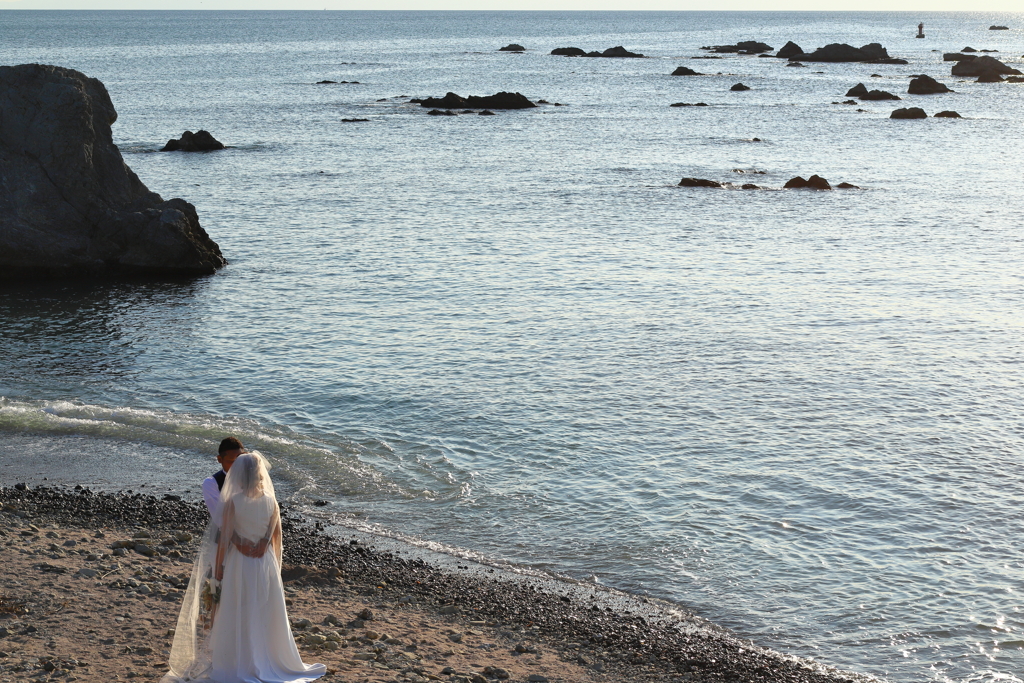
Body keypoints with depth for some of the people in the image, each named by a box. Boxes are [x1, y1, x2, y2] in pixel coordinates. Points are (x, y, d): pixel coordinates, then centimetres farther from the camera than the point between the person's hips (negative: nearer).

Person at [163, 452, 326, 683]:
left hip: (238, 566, -3)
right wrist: (275, 568, 14)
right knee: (267, 617, 14)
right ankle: (268, 662, 24)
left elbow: (224, 539, -13)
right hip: (265, 565, 3)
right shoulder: (271, 502, -4)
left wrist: (217, 568, -3)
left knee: (235, 618, 9)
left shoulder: (232, 502, -15)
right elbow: (277, 539, 2)